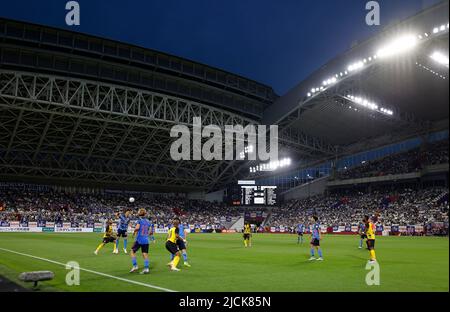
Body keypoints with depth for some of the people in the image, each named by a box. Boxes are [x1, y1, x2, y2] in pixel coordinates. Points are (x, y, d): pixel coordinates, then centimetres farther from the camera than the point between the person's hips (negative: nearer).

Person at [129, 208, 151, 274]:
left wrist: (134, 232, -5)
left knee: (132, 251, 11)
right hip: (146, 240, 5)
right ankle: (146, 268, 0)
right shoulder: (148, 221, 11)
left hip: (139, 239, -5)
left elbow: (137, 228, -23)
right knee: (145, 254, 6)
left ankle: (135, 266, 6)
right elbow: (149, 231, 12)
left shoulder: (139, 221, -6)